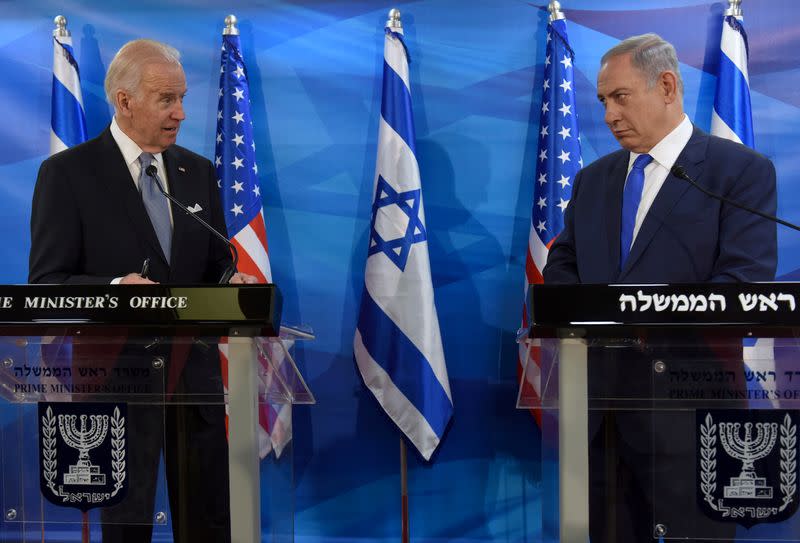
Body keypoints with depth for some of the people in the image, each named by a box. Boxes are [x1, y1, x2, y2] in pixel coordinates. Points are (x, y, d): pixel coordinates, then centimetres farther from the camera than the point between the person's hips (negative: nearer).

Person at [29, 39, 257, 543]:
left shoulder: (199, 171, 8)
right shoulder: (67, 173, -7)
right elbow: (46, 284, -9)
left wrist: (234, 283, -9)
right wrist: (113, 289, -28)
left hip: (196, 370, 4)